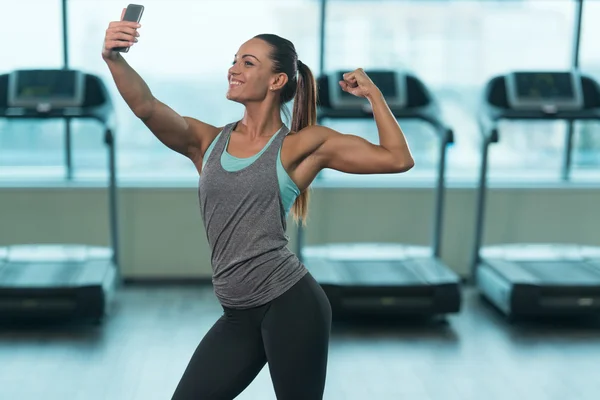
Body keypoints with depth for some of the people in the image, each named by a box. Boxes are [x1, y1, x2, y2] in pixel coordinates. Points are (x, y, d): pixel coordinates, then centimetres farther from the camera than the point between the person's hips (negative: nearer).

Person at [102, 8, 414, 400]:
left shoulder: (301, 145, -2)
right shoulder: (207, 141, 8)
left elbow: (397, 159, -5)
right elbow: (147, 107, -10)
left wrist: (372, 92, -1)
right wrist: (114, 58, -26)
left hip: (291, 305, -5)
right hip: (238, 316, 5)